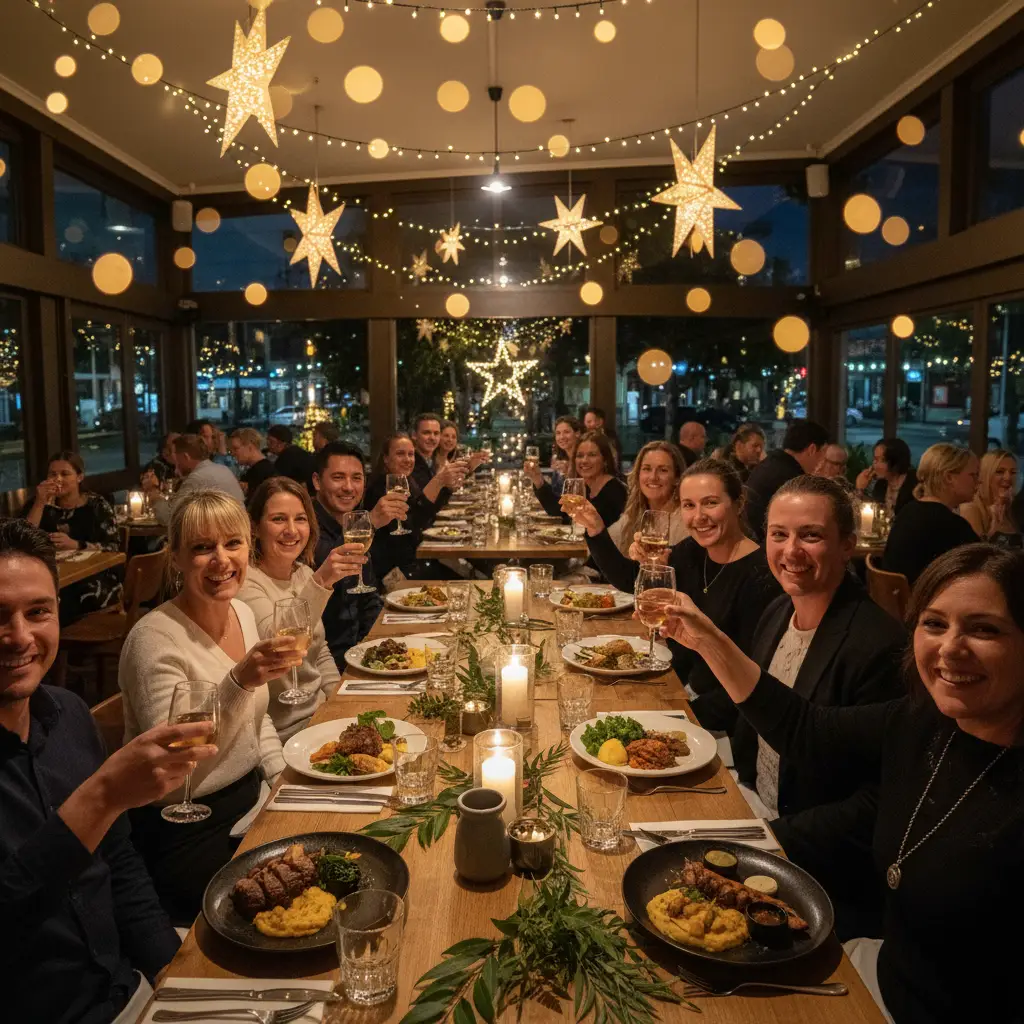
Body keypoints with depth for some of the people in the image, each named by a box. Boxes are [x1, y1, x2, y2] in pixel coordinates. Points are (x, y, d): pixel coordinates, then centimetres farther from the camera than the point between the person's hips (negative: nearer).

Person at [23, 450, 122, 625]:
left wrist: (76, 545, -18)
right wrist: (40, 503, -9)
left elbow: (114, 547, -4)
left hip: (94, 578, -2)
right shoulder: (40, 503, 12)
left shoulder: (96, 505, 4)